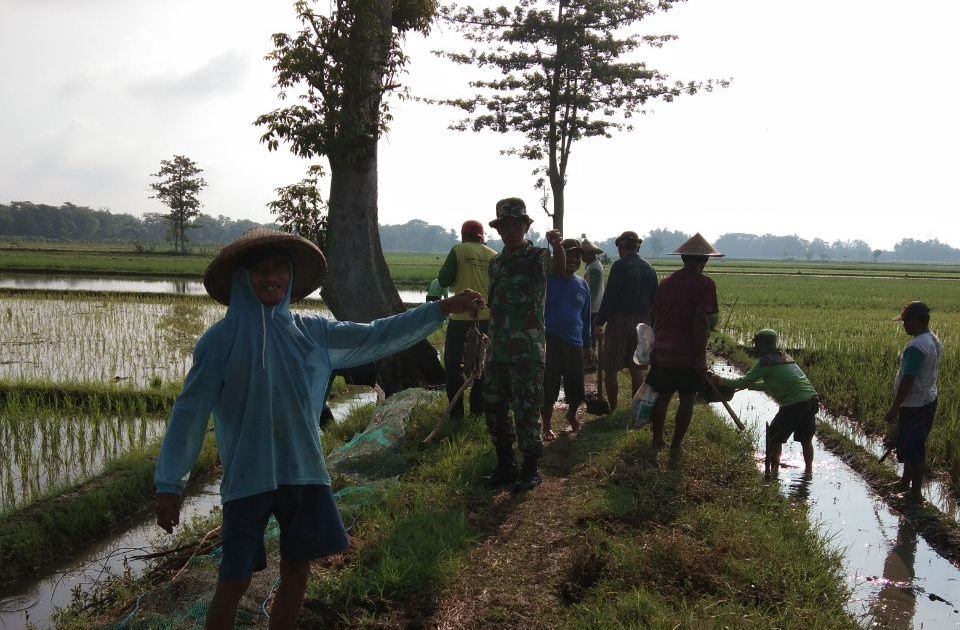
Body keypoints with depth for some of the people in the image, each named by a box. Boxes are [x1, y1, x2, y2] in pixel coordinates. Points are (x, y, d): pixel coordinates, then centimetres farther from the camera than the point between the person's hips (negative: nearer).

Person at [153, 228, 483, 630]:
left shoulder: (309, 331, 4)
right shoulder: (222, 339, -7)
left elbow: (375, 337, 5)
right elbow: (191, 411, -7)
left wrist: (443, 309, 0)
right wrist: (169, 483, -9)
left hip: (304, 474, 4)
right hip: (248, 478, -4)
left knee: (296, 573, 12)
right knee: (234, 581, 1)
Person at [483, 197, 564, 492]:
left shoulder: (537, 256, -7)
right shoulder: (495, 262, 13)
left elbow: (559, 268, -30)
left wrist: (557, 246, -51)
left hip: (528, 350, -7)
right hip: (498, 349, 7)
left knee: (526, 411, -2)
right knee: (493, 407, 12)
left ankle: (530, 470, 11)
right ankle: (505, 465, 25)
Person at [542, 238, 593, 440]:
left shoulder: (582, 285, 10)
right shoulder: (548, 280, -5)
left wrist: (587, 344, 17)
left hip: (574, 343, 4)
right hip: (550, 342, -4)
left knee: (576, 388, 7)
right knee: (548, 387, 0)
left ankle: (571, 415, 38)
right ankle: (547, 427, 17)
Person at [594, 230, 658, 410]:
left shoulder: (620, 266, -9)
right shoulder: (649, 269, 10)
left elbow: (609, 297, -13)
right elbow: (653, 299, 14)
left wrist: (599, 322, -9)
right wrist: (648, 323, 18)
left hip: (620, 321, -6)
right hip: (642, 323, 6)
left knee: (610, 369, 1)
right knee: (636, 370, 11)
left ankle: (612, 409, 1)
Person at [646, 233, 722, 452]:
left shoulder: (667, 281, 7)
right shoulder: (704, 284, -10)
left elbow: (654, 313, 11)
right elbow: (701, 320, -18)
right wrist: (701, 356, -15)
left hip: (662, 350, 5)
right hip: (688, 354, -5)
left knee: (662, 396, 15)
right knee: (687, 400, 8)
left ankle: (657, 440, 23)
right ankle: (676, 445, 10)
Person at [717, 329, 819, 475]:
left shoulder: (766, 361, -4)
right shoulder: (784, 356, 21)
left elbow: (745, 381, -4)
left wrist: (722, 381, 5)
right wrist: (748, 385, 27)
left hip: (794, 404, -8)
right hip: (812, 400, 8)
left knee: (774, 437, 5)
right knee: (805, 438, 22)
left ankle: (773, 470, 6)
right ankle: (808, 469, 28)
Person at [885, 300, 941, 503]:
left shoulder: (916, 347, -26)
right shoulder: (935, 340, 6)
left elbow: (907, 381, -25)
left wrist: (894, 409, -18)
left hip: (914, 405, -10)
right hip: (929, 400, 10)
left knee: (913, 449, 1)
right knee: (914, 445, 21)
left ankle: (916, 492, 11)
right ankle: (905, 483, 35)